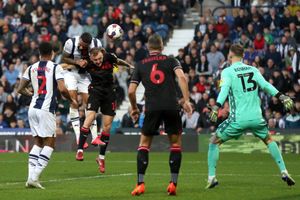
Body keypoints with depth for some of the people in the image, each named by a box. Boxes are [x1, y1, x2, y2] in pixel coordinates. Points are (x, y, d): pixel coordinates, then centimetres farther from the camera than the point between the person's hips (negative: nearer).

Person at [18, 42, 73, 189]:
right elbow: (62, 89, -14)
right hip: (47, 109, -6)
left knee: (38, 143, 13)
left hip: (32, 109, 6)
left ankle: (31, 177, 2)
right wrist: (71, 100, 4)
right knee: (49, 144, 0)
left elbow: (21, 89, 13)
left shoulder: (31, 68, 10)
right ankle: (34, 178, -12)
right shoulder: (55, 68, -5)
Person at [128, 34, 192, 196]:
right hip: (171, 106, -1)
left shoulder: (140, 65, 15)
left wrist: (134, 108, 26)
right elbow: (181, 77, -7)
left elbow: (131, 91, 10)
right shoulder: (170, 61, 12)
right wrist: (187, 100, -9)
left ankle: (140, 184, 2)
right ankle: (173, 183, 3)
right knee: (176, 144, 12)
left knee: (144, 144, 13)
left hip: (152, 108, 1)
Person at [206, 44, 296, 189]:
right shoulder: (253, 70, 9)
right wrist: (282, 97, -2)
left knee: (214, 142, 12)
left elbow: (224, 90, -19)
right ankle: (284, 172, 17)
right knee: (269, 140, 27)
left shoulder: (227, 72, -3)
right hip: (256, 117, 4)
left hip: (238, 119, -4)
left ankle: (211, 177, 2)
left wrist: (216, 107, -29)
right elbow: (266, 86, -1)